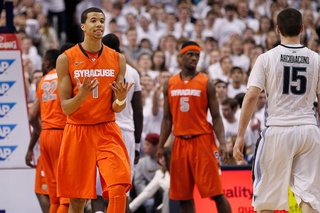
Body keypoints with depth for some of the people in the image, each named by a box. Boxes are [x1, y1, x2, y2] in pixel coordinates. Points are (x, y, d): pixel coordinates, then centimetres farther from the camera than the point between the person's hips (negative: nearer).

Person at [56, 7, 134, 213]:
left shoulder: (117, 59, 3)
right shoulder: (66, 59, -4)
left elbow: (116, 108, 5)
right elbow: (66, 108, -5)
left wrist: (121, 99, -19)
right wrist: (81, 96, -26)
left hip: (107, 132, 1)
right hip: (77, 132, -1)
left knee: (119, 188, -19)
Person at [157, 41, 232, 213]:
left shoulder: (206, 84, -1)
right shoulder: (170, 84, 10)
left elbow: (216, 117, -2)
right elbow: (167, 119, 13)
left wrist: (222, 142, -15)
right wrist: (161, 146, 6)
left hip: (203, 140, -4)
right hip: (180, 142, 4)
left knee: (216, 192, -8)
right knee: (183, 194, 5)